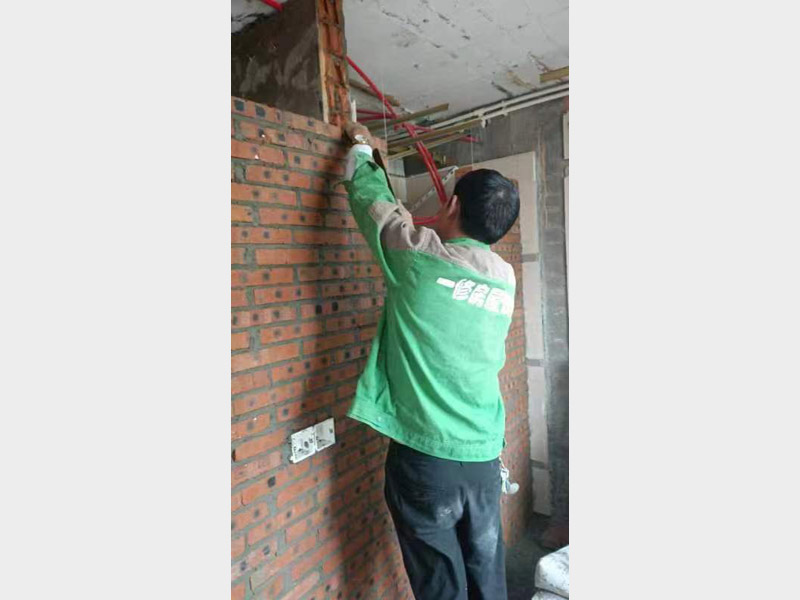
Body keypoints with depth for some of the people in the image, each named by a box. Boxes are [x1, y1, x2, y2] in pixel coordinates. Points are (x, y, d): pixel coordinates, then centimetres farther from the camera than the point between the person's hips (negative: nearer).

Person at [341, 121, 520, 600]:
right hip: (485, 458, 5)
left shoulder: (420, 255, -14)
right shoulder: (506, 278, 2)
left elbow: (373, 199, 2)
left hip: (425, 458, -5)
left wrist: (361, 148, 22)